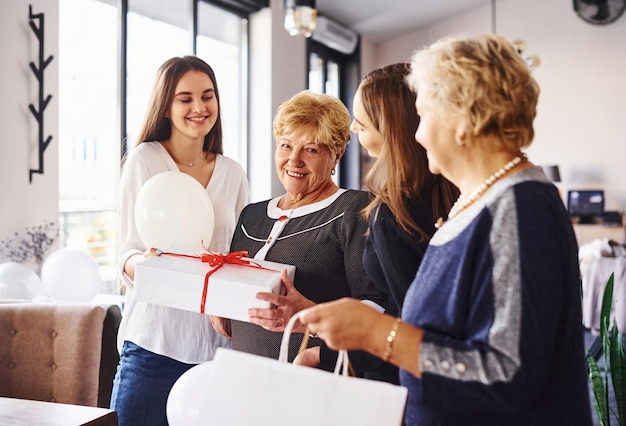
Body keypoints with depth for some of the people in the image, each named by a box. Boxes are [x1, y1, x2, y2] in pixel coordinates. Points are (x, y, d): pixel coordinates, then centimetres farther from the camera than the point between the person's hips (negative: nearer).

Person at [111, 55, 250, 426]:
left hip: (216, 342, 3)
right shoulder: (144, 161, -2)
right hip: (154, 340, -3)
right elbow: (129, 253, -4)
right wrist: (141, 263, -26)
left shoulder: (233, 173, 9)